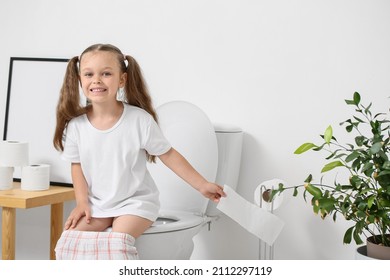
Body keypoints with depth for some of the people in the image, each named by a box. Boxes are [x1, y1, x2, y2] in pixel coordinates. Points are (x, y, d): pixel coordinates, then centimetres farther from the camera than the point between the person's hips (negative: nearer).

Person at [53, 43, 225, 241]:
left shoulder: (140, 120, -16)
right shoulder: (76, 125, -7)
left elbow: (168, 155, -7)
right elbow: (77, 165, 7)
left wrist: (202, 185, -7)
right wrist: (82, 202, -5)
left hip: (135, 202, -4)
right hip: (97, 205, 4)